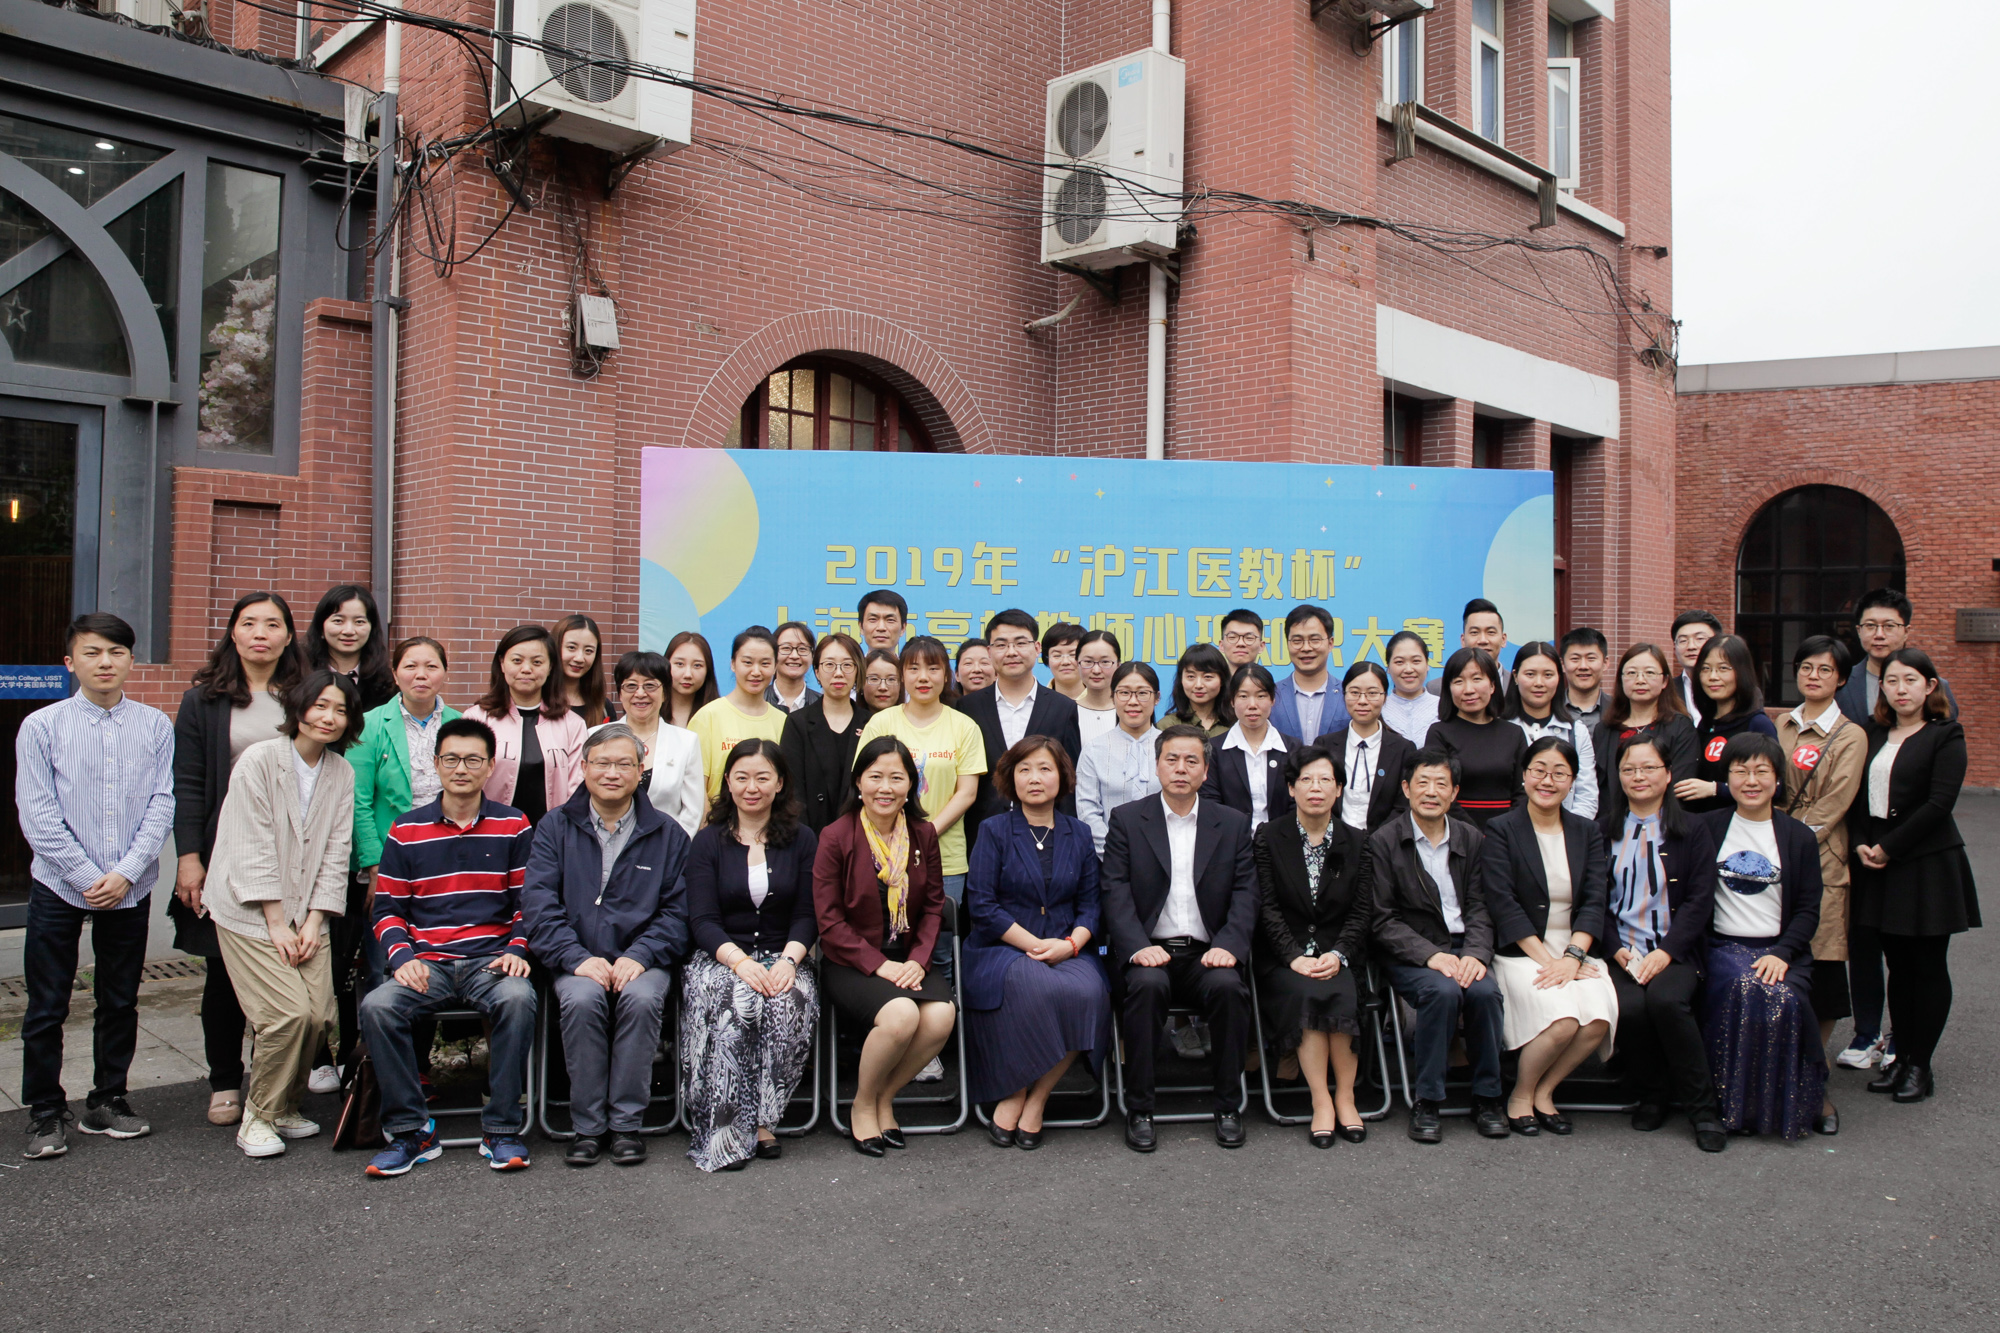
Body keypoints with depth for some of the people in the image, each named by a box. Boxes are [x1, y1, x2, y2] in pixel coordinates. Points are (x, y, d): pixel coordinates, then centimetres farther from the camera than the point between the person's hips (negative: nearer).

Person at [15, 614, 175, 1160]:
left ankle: (107, 1102, 26)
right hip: (59, 888, -1)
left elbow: (162, 804, -2)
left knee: (120, 1002, 11)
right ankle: (45, 1114, 19)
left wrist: (125, 873, -12)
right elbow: (37, 814, -6)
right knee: (47, 1007, 5)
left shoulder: (156, 726, -1)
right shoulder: (41, 727, -4)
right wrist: (88, 879, -11)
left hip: (130, 887, 1)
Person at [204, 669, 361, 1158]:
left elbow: (336, 852, 6)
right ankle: (259, 1116, 5)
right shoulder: (259, 760, -9)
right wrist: (277, 925, -12)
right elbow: (253, 850, -11)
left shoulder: (342, 774, 6)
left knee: (319, 1014, -5)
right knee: (289, 1011, -15)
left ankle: (285, 1107, 18)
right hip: (250, 913, -5)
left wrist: (313, 922, -3)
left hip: (306, 914, 5)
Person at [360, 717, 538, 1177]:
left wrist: (516, 950, -8)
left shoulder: (514, 828, 9)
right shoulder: (405, 831, 12)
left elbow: (529, 902, 9)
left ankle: (502, 1129, -18)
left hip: (490, 961, -1)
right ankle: (410, 1131, -12)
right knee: (377, 1006, -28)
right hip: (426, 964, 2)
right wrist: (402, 956, -7)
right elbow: (387, 908, 11)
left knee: (518, 998, -34)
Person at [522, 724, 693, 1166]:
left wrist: (639, 956, -13)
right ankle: (587, 1126, -15)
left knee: (641, 998, -32)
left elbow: (677, 910, 4)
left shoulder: (667, 834, 10)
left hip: (642, 961, 0)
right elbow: (538, 903, -1)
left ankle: (627, 1124, -17)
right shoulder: (555, 827, 10)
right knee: (581, 999, -31)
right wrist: (578, 957, -15)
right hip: (578, 961, 0)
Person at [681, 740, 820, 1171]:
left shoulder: (802, 840, 11)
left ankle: (763, 1122, -21)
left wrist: (788, 960, -16)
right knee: (733, 1010, -34)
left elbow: (807, 916, 5)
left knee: (786, 1005, -33)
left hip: (783, 958, 1)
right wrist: (741, 961, -19)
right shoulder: (708, 841, 9)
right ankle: (724, 1135, -26)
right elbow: (702, 920, -1)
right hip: (720, 958, 0)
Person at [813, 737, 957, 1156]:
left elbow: (933, 907, 8)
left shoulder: (923, 835, 7)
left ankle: (885, 1098, 1)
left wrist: (918, 961, -9)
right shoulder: (836, 837, -5)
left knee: (941, 1016, -27)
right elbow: (829, 919, -7)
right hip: (851, 962, -4)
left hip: (909, 960, 4)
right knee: (901, 1014, -32)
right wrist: (878, 965, -16)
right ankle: (863, 1104, -2)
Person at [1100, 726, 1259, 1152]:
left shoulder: (1233, 825, 13)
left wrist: (1228, 946, -13)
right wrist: (1139, 947, -17)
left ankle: (1228, 1106, -11)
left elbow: (1246, 894, 5)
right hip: (1150, 950, -1)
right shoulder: (1127, 819, 8)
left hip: (1207, 954, 1)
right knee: (1148, 983, -33)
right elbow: (1116, 893, -1)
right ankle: (1138, 1109, -19)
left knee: (1228, 986, -30)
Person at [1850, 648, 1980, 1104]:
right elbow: (1859, 795, 8)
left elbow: (1938, 803, -15)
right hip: (1879, 864, 5)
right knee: (1898, 965, 11)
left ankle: (1920, 1065, 12)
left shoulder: (1945, 736, -6)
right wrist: (1861, 843, -7)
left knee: (1928, 966, 3)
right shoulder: (1873, 733, 10)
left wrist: (1888, 847, -15)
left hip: (1929, 865, -5)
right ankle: (1901, 1056, 19)